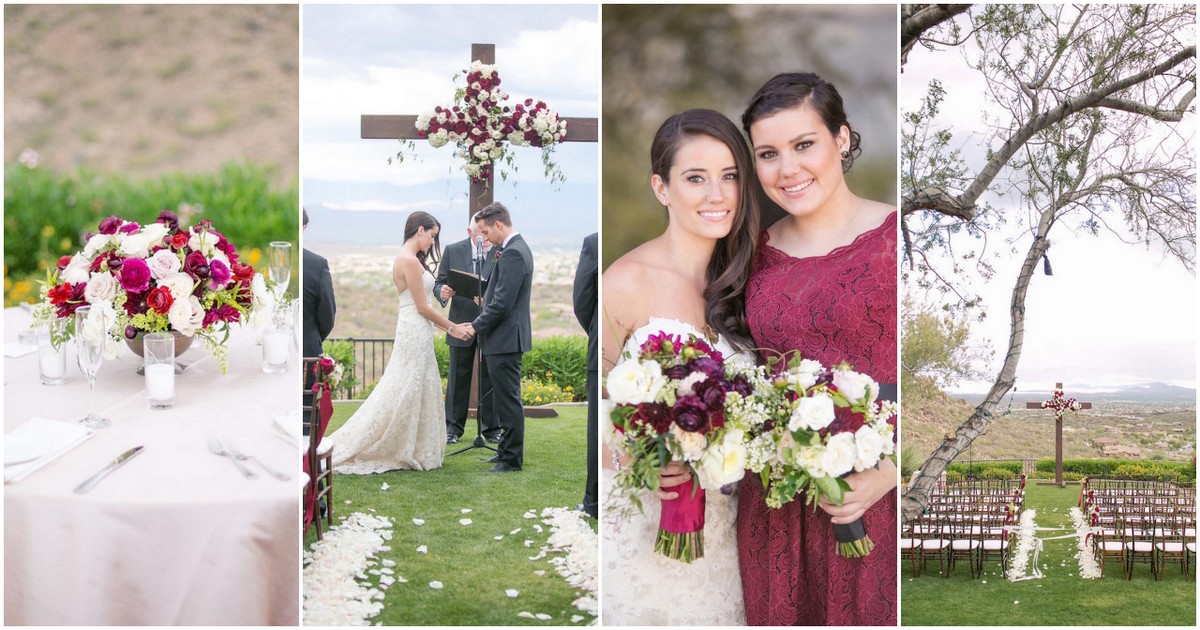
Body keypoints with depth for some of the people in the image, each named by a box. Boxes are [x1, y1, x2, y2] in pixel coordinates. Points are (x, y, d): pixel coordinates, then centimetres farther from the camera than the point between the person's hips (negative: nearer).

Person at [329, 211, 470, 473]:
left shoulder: (411, 259, 14)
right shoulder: (410, 260, -16)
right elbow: (422, 307, -15)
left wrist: (448, 326, 12)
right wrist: (452, 327, -5)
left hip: (417, 333, 10)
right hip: (415, 332, -10)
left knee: (419, 392, 12)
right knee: (404, 393, -5)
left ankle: (409, 451, 16)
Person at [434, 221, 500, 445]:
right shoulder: (452, 251, 0)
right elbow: (440, 282, 3)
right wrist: (442, 292, -21)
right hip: (462, 323, 1)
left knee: (490, 377, 5)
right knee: (458, 376, 7)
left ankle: (491, 428, 15)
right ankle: (453, 427, 16)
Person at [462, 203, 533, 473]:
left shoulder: (512, 254, -19)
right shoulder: (518, 248, 14)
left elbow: (502, 304, -23)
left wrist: (476, 326, -13)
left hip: (505, 338, -11)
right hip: (508, 337, 11)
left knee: (508, 400, -4)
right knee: (507, 399, 17)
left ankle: (512, 459, 2)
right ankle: (507, 451, 25)